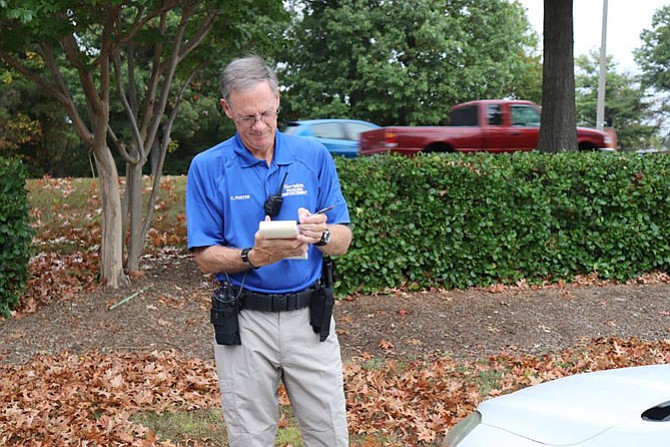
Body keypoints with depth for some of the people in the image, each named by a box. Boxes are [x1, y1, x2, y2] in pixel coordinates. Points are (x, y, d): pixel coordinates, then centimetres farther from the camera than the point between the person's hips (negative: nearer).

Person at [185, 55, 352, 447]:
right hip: (244, 321, -1)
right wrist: (253, 257, -22)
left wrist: (321, 234, -19)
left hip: (309, 316, 1)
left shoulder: (314, 156, 1)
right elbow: (206, 257, -3)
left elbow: (343, 242, 3)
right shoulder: (208, 168, -3)